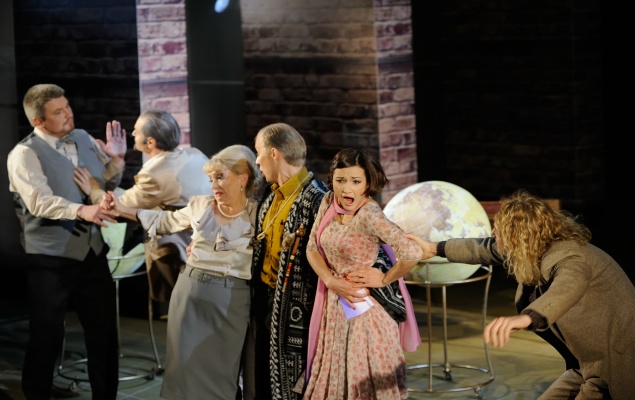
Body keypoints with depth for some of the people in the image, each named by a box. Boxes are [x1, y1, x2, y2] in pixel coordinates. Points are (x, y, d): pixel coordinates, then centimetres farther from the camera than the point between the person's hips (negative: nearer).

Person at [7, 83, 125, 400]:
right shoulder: (25, 154, -12)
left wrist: (116, 159, -1)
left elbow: (108, 183, 19)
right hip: (50, 261, -6)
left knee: (104, 333, 14)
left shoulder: (84, 139, 7)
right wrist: (81, 210, -41)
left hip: (92, 254, 6)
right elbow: (40, 201, -27)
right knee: (46, 339, 3)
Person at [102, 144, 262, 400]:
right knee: (185, 365, 8)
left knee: (218, 373, 2)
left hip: (229, 301, -3)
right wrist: (122, 209, 16)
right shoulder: (200, 205, 5)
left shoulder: (258, 216, -6)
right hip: (189, 292, 4)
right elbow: (166, 220, 20)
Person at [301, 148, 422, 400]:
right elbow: (312, 248, 5)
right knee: (333, 378, 17)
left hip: (365, 307, -7)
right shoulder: (328, 202, -3)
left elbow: (412, 252, -34)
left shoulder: (369, 215, -24)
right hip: (334, 306, 7)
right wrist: (330, 280, -12)